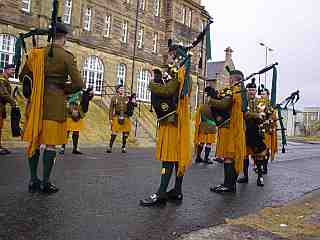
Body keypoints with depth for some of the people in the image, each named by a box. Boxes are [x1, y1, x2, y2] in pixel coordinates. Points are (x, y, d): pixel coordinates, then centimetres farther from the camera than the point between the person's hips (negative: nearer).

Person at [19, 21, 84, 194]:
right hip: (55, 103, -5)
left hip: (36, 101, 5)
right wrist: (64, 90, 6)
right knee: (51, 143, 2)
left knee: (34, 140, 12)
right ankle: (45, 183, 8)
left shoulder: (37, 53, 7)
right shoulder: (67, 56, -6)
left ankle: (33, 181, 20)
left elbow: (23, 77, 14)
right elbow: (78, 84, -11)